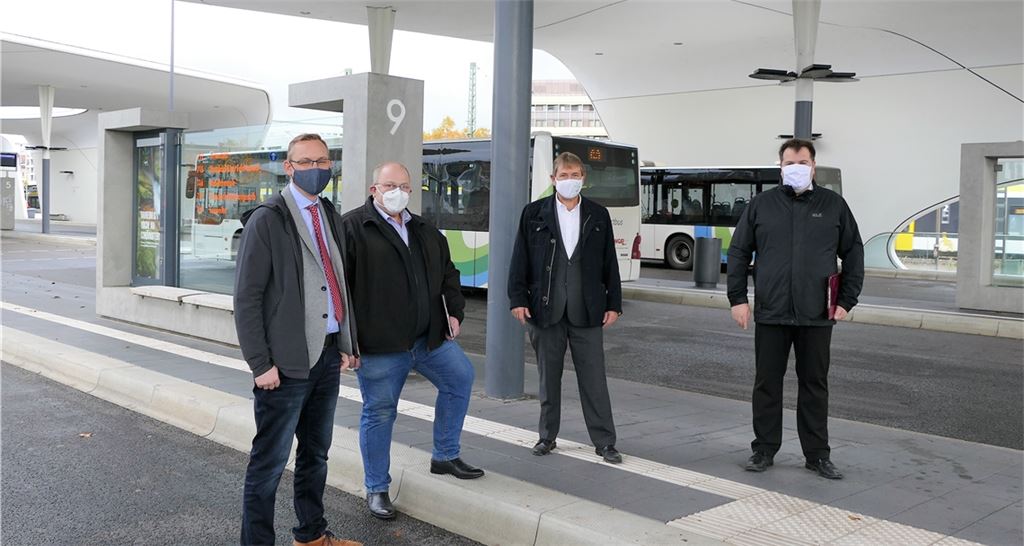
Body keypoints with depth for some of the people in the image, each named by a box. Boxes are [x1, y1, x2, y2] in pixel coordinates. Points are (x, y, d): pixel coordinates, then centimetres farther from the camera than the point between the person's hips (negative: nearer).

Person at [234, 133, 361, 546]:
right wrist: (261, 364, -14)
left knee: (316, 453, 19)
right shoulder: (267, 220, -8)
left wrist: (347, 344, 14)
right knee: (270, 461, 1)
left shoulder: (330, 216, 13)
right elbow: (246, 298, -11)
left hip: (328, 355, 7)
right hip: (287, 361, -7)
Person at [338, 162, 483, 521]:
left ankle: (445, 457, 31)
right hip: (379, 344, -7)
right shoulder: (352, 228, -9)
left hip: (429, 337, 7)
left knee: (461, 377, 14)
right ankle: (376, 489, 19)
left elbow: (448, 272, 25)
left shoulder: (425, 231, 13)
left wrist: (454, 310, 13)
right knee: (379, 413, 2)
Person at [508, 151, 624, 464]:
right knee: (548, 378, 10)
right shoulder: (534, 214, 3)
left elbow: (609, 263, 8)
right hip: (546, 310, 0)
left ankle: (604, 441, 10)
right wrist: (518, 299, -5)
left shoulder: (599, 216, 7)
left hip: (586, 311, 0)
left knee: (594, 379, 2)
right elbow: (520, 260, 2)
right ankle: (547, 436, 23)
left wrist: (614, 304, 3)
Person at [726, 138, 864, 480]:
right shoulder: (761, 205, 5)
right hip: (770, 314, 0)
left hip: (816, 315, 0)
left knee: (815, 385, 8)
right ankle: (764, 450, 17)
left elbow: (853, 254, 9)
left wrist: (846, 300, 2)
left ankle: (817, 455, 18)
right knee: (767, 384, 6)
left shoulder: (833, 205, 6)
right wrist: (737, 298, 0)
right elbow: (738, 252, 7)